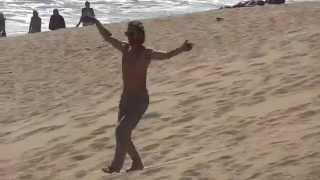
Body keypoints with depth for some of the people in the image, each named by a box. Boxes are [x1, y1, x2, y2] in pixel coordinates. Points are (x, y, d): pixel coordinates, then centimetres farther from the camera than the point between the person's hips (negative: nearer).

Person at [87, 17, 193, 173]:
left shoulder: (147, 54, -14)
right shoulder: (125, 48, 6)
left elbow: (167, 55, -31)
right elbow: (107, 37, 20)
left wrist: (182, 48, -48)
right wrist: (97, 23, 19)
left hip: (140, 100, -8)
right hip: (126, 98, 8)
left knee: (121, 131, -16)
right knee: (123, 134, 12)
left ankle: (116, 165, -4)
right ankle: (137, 163, 30)